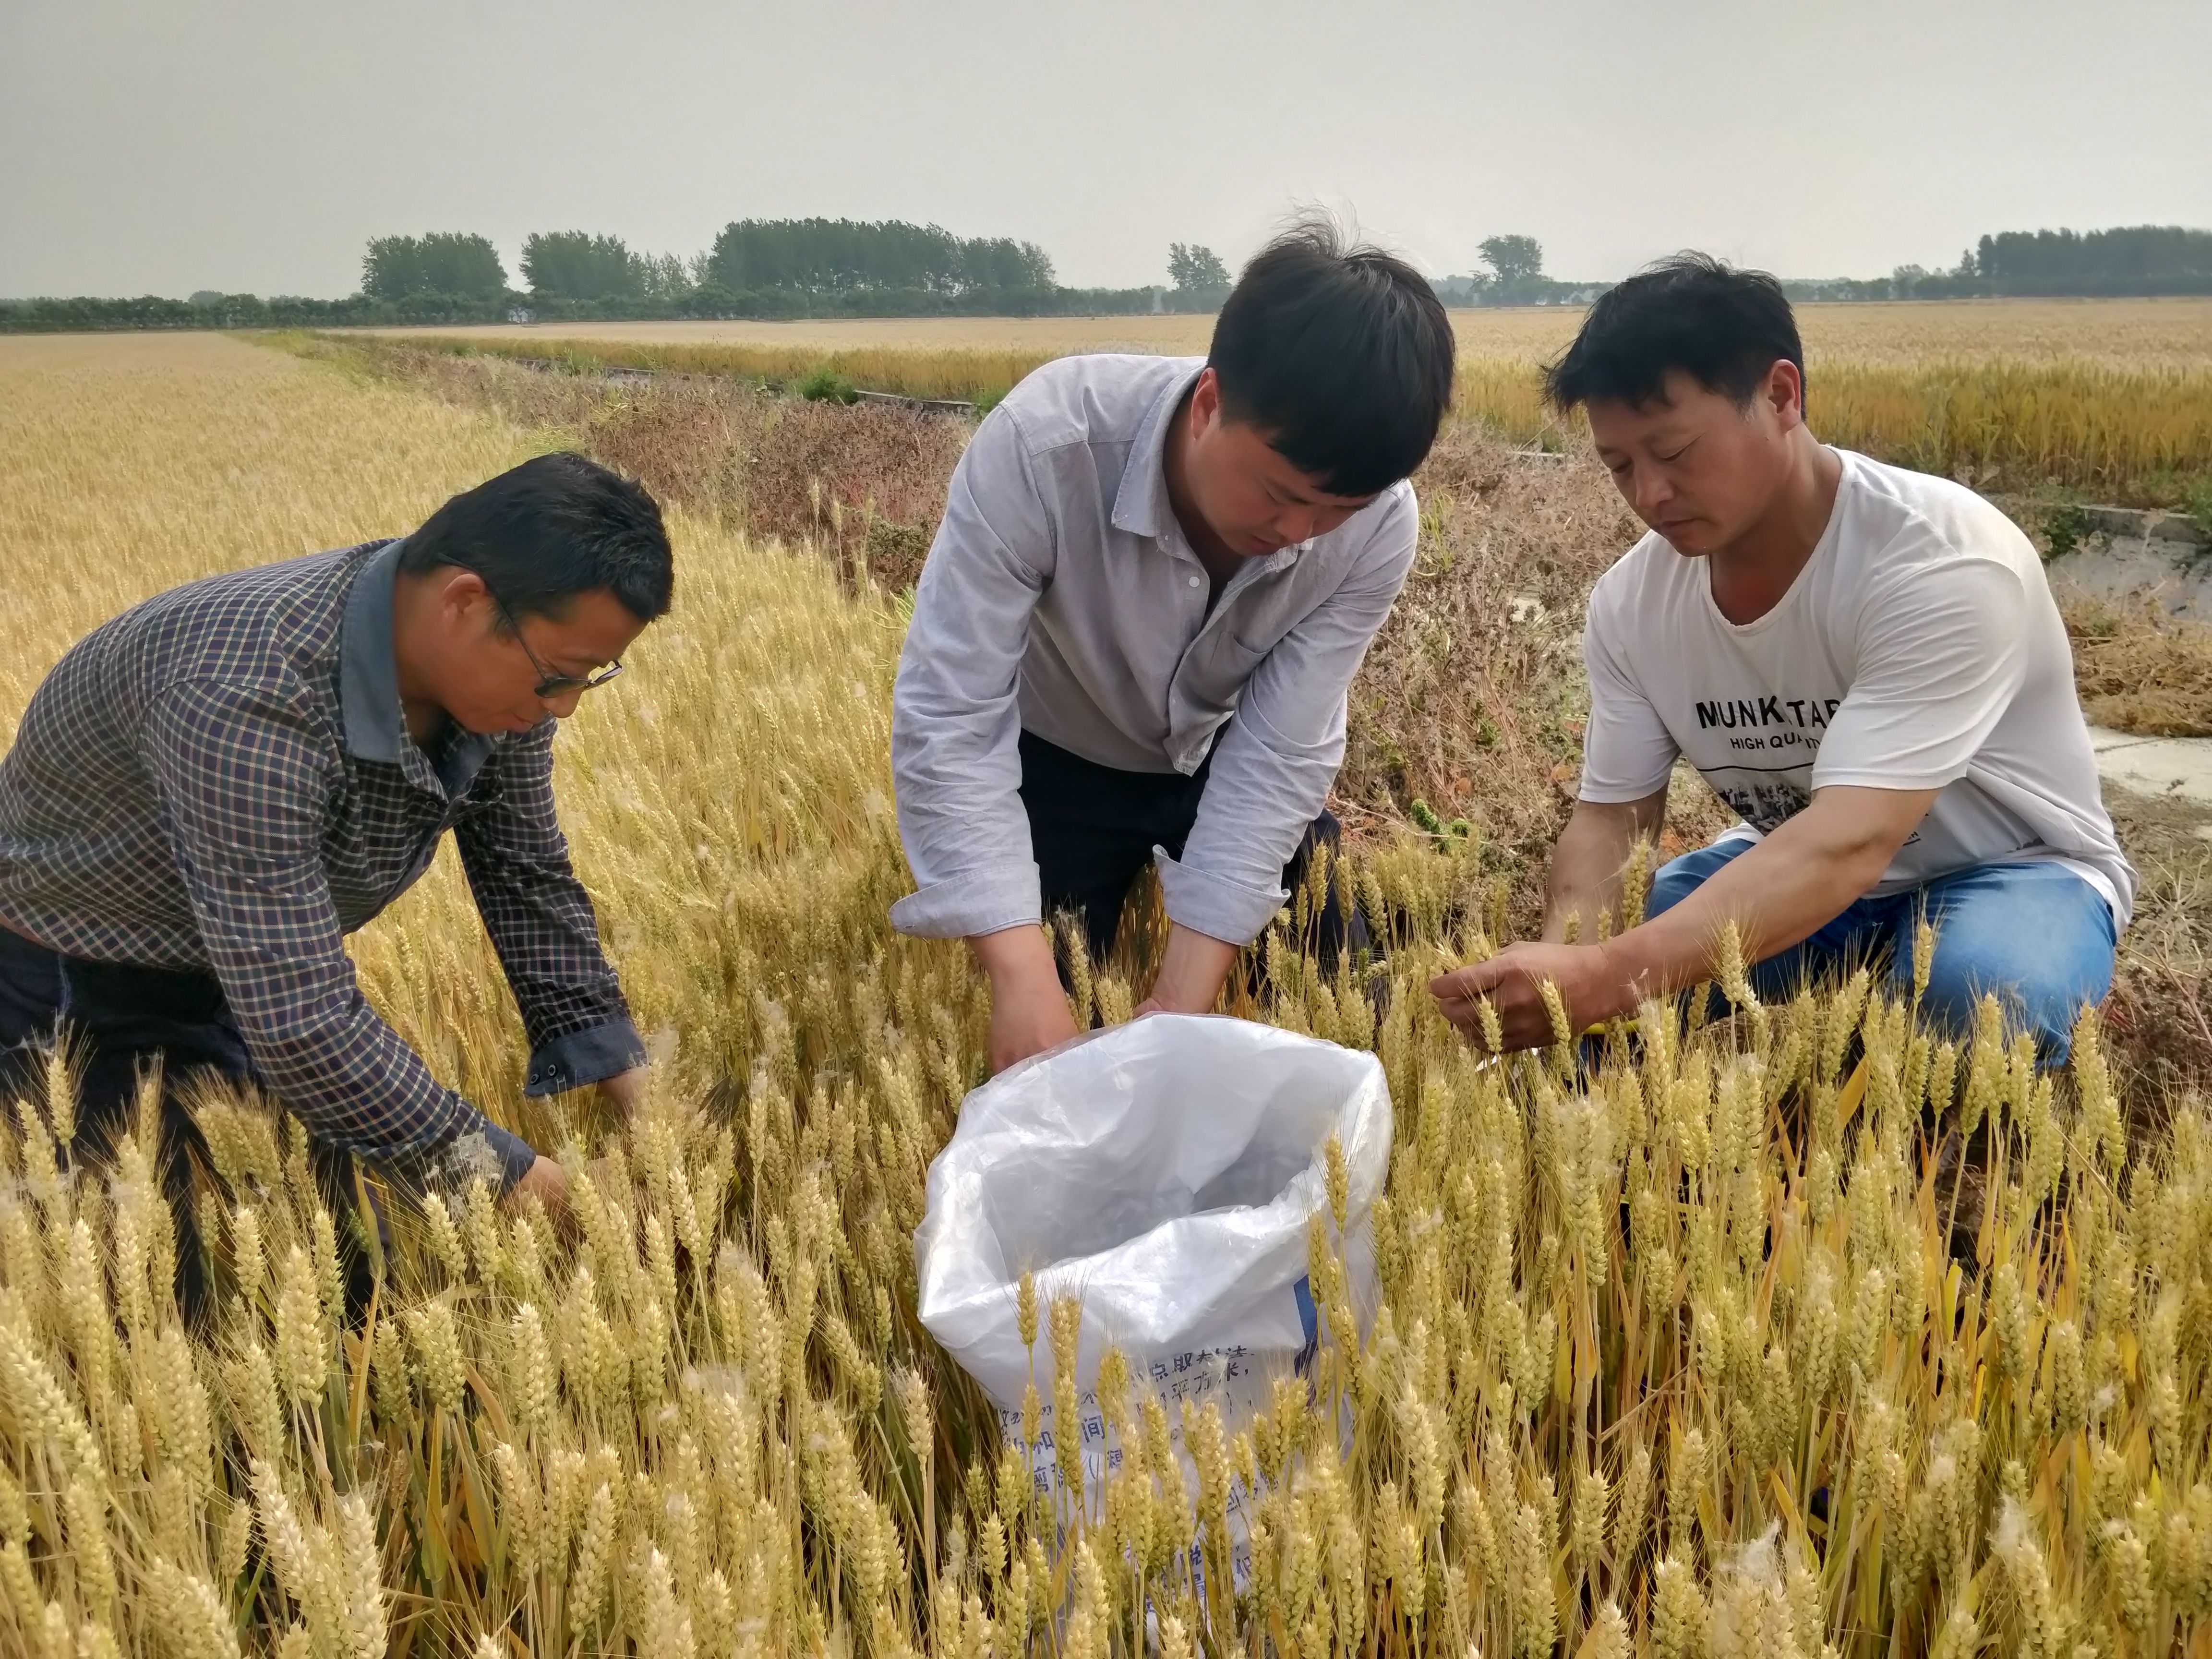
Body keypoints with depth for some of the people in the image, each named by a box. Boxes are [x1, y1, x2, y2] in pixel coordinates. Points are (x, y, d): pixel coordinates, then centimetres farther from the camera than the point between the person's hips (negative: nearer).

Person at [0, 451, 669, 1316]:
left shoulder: (496, 662, -17)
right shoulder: (248, 699, -41)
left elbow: (526, 877, -2)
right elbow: (300, 1021, -40)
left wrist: (627, 1081, -7)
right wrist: (500, 1174, -32)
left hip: (274, 963, 7)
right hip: (82, 988, -6)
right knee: (192, 1291, 0)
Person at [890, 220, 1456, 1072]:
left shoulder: (1376, 525, -30)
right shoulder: (1045, 443, -38)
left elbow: (1276, 757, -27)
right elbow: (948, 718, -38)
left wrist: (1185, 997, -34)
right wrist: (1025, 980, -46)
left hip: (1230, 756, 2)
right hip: (1057, 758, -2)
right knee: (1040, 1062, -2)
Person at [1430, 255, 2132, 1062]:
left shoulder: (1944, 564, -31)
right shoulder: (1632, 601, -12)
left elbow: (1851, 844, -41)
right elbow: (1610, 817, -8)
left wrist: (1604, 979, -53)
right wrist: (1566, 960, -32)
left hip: (2006, 872, -5)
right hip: (1800, 872, 5)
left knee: (1980, 996, -39)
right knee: (1546, 987, -15)